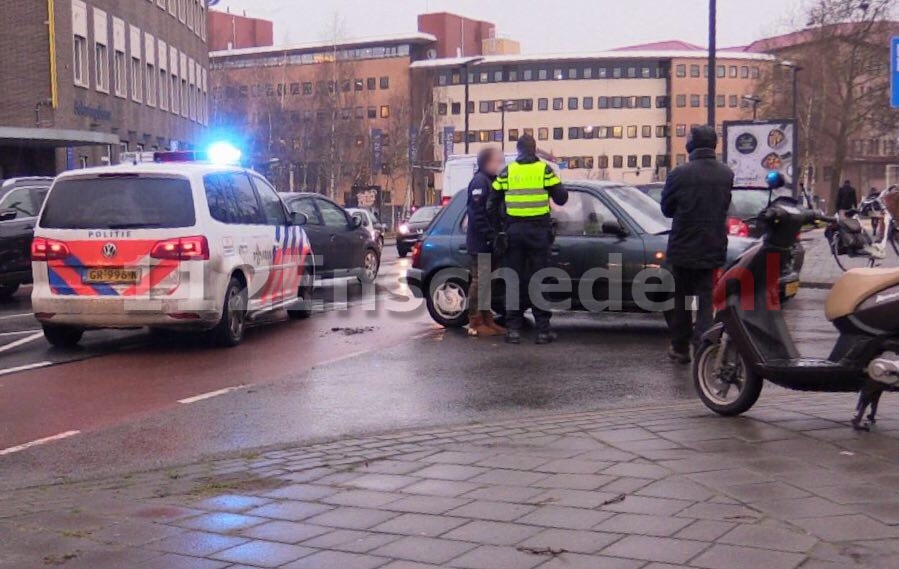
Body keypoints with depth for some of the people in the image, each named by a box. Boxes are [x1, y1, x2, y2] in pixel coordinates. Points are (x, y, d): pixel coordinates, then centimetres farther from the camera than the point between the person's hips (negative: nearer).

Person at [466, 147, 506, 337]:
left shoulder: (492, 181, 19)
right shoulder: (479, 181, -12)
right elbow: (477, 212, -20)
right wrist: (489, 234, -23)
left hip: (489, 242, 10)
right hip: (480, 242, -10)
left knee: (486, 280, 12)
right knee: (479, 280, -7)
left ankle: (487, 320, 18)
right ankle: (475, 323, -5)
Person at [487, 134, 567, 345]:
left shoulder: (507, 172, 4)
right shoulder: (544, 170, -2)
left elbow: (492, 204, 3)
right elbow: (561, 198, -2)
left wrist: (498, 226, 14)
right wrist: (559, 186, 19)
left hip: (514, 231, 1)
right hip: (538, 231, -1)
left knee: (515, 280, 7)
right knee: (540, 280, 3)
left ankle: (513, 329, 5)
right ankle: (543, 329, 2)